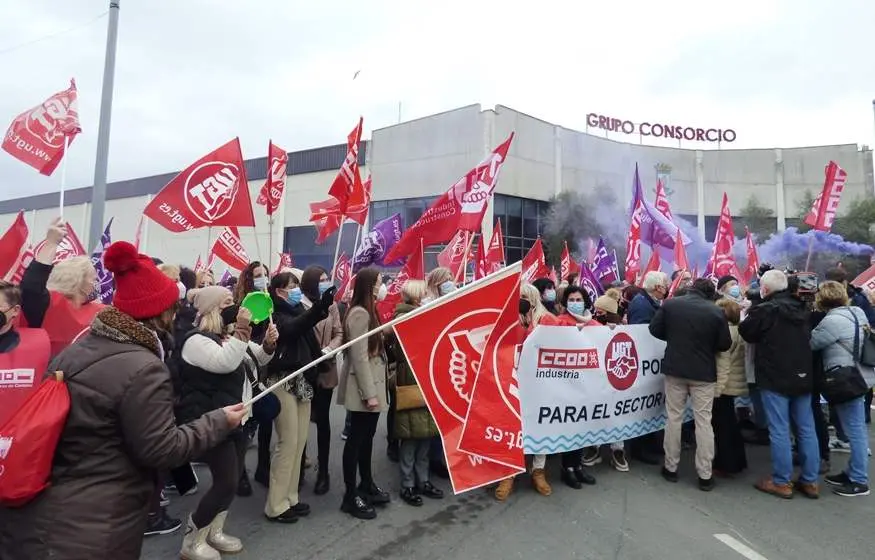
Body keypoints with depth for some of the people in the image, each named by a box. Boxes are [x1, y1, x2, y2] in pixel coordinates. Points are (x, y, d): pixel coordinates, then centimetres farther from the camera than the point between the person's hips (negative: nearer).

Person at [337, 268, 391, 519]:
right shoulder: (359, 314, -18)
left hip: (373, 383, 9)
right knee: (357, 438, 1)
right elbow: (359, 357, -21)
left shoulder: (368, 311, 12)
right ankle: (351, 495, 13)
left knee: (367, 437, 18)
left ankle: (367, 485, 32)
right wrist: (369, 393, -21)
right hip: (363, 387, -9)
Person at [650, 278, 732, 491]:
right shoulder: (716, 311, -9)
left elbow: (655, 330, -1)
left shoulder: (670, 304, -5)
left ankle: (670, 468, 19)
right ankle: (705, 475, 11)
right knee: (703, 421, 6)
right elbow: (725, 344, -4)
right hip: (704, 372, -1)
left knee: (674, 418, 11)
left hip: (675, 369, 1)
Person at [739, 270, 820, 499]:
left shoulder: (764, 310, -15)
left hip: (775, 378, -7)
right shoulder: (801, 308, 8)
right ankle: (810, 481, 20)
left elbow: (746, 332, -2)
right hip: (802, 376, 7)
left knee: (779, 431, 0)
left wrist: (748, 313, 16)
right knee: (806, 429, 11)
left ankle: (781, 482, 7)